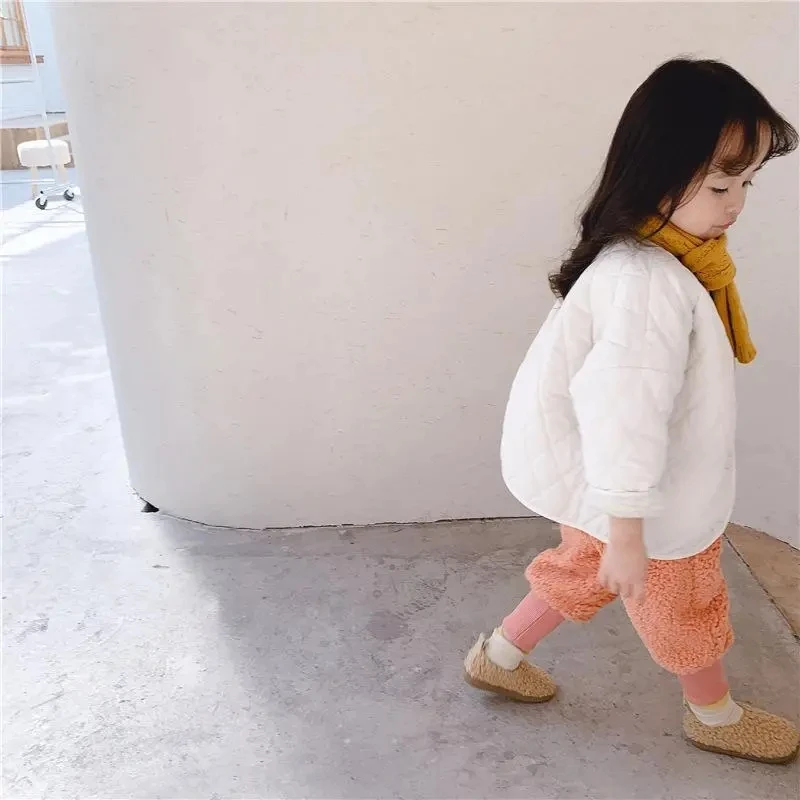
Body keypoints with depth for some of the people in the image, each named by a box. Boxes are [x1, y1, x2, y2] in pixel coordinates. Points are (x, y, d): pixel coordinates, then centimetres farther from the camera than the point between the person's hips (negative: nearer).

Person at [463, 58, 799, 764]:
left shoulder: (674, 252, -1)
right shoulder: (647, 284, -35)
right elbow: (624, 414, -33)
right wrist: (626, 533, -24)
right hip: (648, 504, -9)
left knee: (585, 571, 28)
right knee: (683, 602, 17)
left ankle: (499, 656, 45)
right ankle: (715, 715, 46)